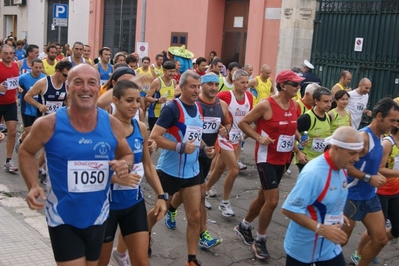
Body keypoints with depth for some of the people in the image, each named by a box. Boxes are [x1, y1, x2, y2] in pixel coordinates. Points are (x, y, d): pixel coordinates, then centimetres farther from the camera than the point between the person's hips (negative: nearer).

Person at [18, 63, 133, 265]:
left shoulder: (112, 125, -9)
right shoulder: (48, 124, -16)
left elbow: (127, 155, 9)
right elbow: (26, 152, 2)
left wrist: (125, 165, -15)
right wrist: (33, 186, -13)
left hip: (97, 216, 4)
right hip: (63, 219, -4)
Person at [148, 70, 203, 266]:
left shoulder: (199, 108, 4)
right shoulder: (172, 108, -18)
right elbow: (154, 137, -24)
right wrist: (181, 147, -26)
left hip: (192, 171, 6)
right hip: (169, 171, -5)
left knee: (195, 216, 4)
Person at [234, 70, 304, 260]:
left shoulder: (295, 105, 2)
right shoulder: (266, 105, -17)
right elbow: (243, 123, -10)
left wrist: (296, 148, 3)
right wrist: (259, 137, -21)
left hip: (283, 158, 7)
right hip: (266, 157, -7)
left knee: (264, 197, 17)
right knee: (272, 200, -10)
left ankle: (244, 226, 39)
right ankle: (260, 240, 10)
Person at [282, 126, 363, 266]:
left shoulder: (341, 168, -2)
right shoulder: (314, 173, -28)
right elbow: (289, 209, -29)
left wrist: (338, 216, 4)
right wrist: (321, 229, -32)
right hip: (302, 247, -7)